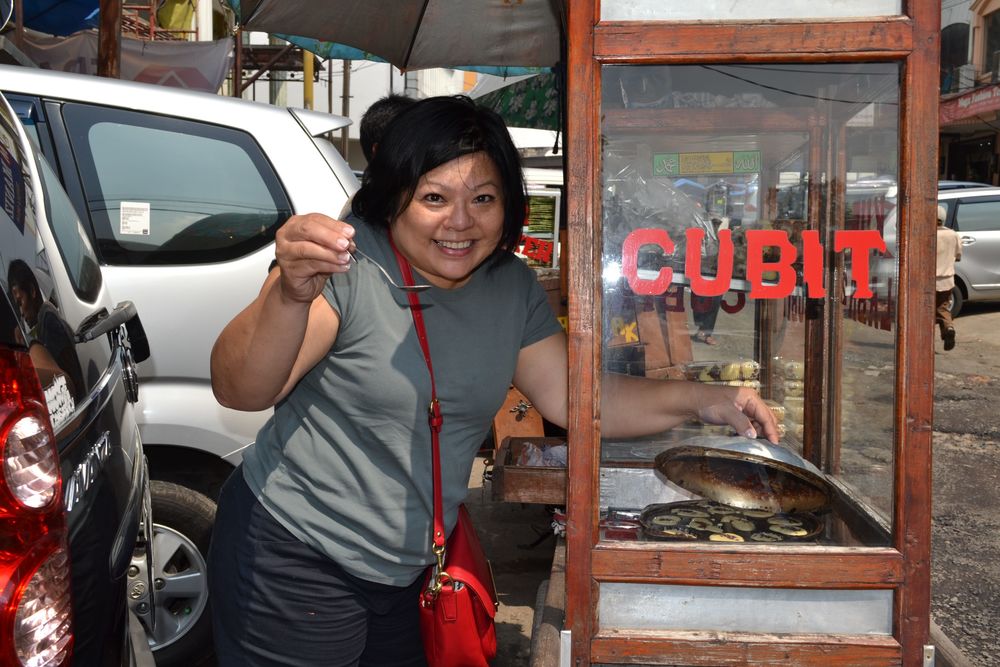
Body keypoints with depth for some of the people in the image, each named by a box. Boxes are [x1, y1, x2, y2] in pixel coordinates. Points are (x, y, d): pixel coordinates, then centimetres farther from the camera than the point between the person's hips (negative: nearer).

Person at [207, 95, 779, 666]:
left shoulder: (514, 287, 0)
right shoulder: (349, 269, -20)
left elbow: (571, 397, 2)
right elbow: (238, 392, -30)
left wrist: (700, 401, -11)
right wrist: (291, 296, -50)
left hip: (412, 570, 6)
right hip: (296, 562, -5)